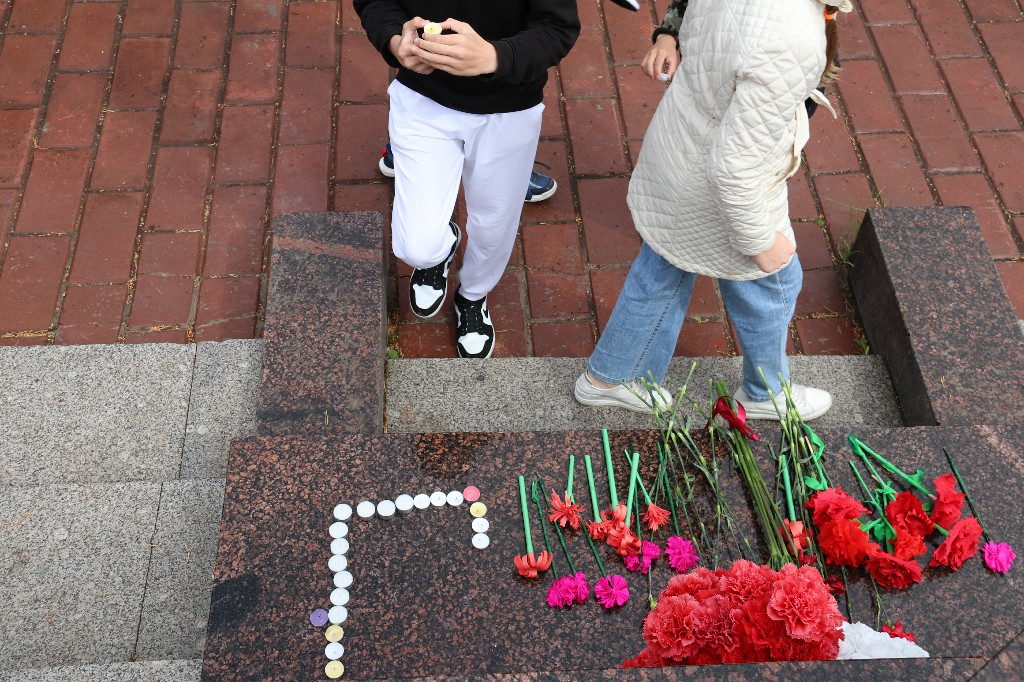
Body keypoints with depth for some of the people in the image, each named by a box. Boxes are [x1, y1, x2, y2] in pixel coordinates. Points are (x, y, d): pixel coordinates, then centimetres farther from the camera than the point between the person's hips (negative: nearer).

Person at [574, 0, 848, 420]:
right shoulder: (792, 40, -38)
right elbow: (733, 166, -33)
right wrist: (762, 242, -18)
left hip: (673, 146, 7)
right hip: (720, 194, -7)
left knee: (661, 272, 27)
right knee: (771, 284, 22)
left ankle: (607, 377, 48)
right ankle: (765, 393, 50)